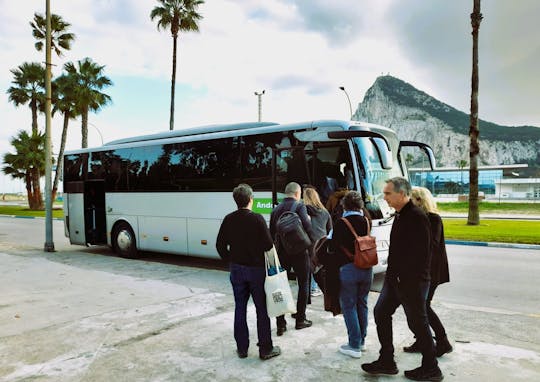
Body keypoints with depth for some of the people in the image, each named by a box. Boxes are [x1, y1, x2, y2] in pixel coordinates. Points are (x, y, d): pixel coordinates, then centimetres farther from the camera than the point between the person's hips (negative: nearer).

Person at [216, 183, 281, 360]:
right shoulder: (257, 219, -15)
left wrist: (230, 260, 13)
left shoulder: (228, 220, -2)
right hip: (256, 268, -4)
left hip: (236, 269, 4)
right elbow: (268, 244, -16)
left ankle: (242, 348, 21)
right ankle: (266, 349, 13)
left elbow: (220, 245, 2)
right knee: (262, 309, 6)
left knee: (240, 308, 13)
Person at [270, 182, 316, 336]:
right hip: (299, 251, -4)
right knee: (304, 284, 11)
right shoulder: (299, 206, -7)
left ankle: (280, 324, 6)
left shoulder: (276, 209, 10)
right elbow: (307, 227, -18)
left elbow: (272, 232, 13)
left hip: (281, 252, 5)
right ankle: (300, 320, 18)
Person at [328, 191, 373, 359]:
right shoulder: (366, 221, 1)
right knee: (362, 304, 18)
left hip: (347, 268, -6)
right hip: (366, 268, 6)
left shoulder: (342, 223, -14)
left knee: (349, 306, 4)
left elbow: (334, 247, -13)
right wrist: (362, 210, 22)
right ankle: (362, 340, 30)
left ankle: (354, 346, 8)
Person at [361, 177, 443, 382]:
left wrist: (405, 277, -21)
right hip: (395, 278, 10)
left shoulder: (417, 217, -20)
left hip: (411, 281, -10)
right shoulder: (400, 215, 11)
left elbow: (420, 253, -24)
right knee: (381, 312, 13)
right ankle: (386, 361, 25)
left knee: (417, 322, 3)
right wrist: (392, 273, 15)